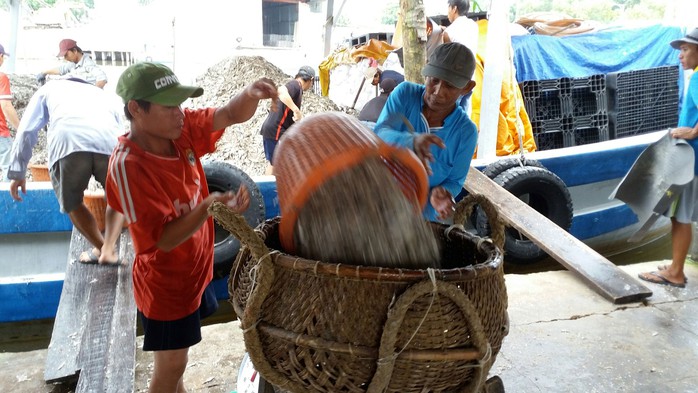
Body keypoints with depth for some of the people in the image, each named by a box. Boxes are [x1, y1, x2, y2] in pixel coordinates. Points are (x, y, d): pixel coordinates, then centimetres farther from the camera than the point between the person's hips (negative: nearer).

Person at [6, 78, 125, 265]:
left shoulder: (50, 88, 38)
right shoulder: (102, 94, 44)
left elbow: (27, 130, 24)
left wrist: (17, 172, 24)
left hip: (67, 142, -2)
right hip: (109, 143, 2)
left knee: (73, 204, 24)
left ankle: (100, 249, 32)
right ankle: (108, 251, 16)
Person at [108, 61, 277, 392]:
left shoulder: (180, 129, -11)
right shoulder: (128, 166, -30)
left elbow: (231, 115, -12)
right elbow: (164, 239, -29)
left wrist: (250, 93, -34)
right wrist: (209, 206, -43)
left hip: (193, 271, 7)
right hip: (166, 286, -7)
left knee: (176, 357, 30)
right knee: (171, 366, 14)